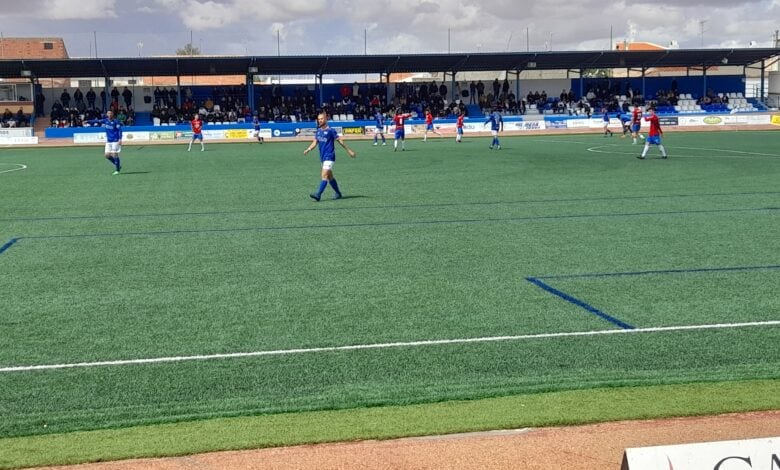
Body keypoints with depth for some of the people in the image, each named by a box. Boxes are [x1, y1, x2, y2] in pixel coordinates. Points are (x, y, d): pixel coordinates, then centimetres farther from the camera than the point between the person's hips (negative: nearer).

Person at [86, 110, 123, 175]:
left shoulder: (115, 122, -8)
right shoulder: (105, 121, 7)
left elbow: (120, 130, -11)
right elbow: (97, 121, 4)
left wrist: (120, 139, -19)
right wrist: (88, 121, -6)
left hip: (115, 141, -6)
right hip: (108, 141, 6)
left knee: (114, 155, -9)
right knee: (107, 155, 2)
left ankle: (117, 170, 3)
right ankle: (118, 165, 20)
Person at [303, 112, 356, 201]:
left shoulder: (331, 130, -9)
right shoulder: (318, 131, 10)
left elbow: (339, 141, -4)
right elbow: (315, 142, 14)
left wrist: (349, 150, 1)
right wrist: (308, 149, -3)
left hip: (329, 156, -8)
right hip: (322, 157, 8)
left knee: (324, 175, -17)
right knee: (330, 176, 14)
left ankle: (318, 194, -25)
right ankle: (338, 193, 27)